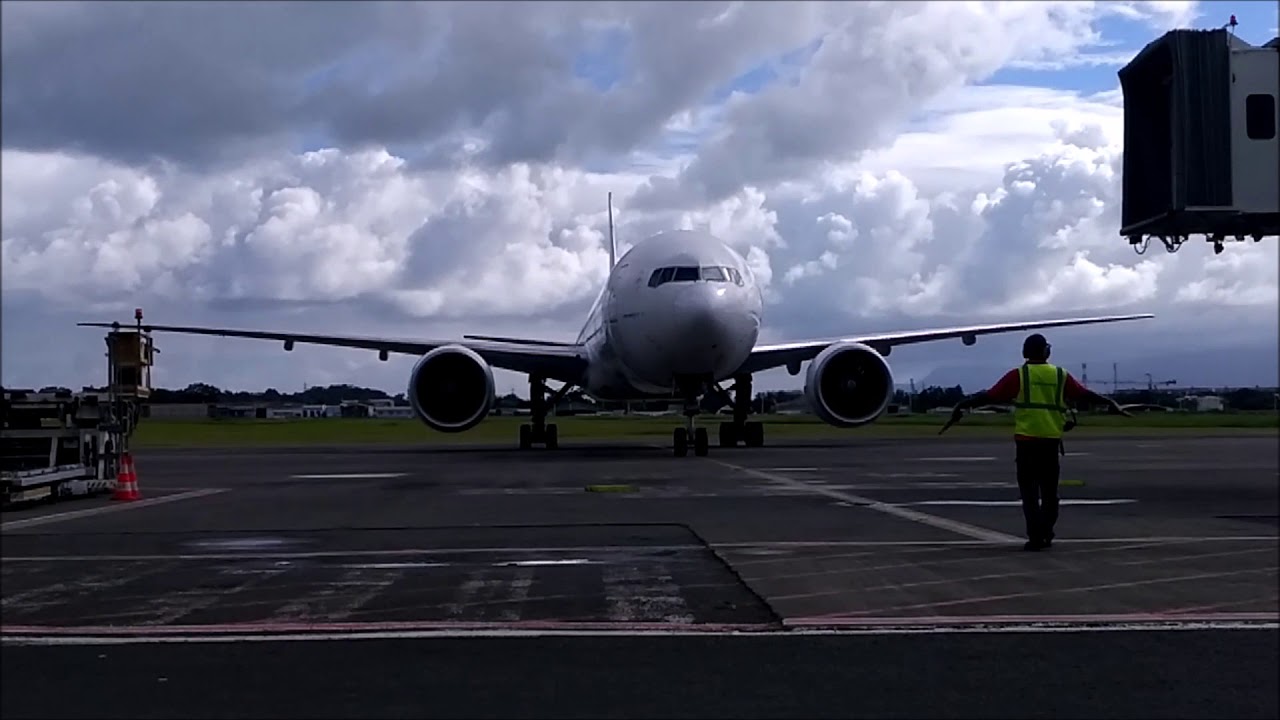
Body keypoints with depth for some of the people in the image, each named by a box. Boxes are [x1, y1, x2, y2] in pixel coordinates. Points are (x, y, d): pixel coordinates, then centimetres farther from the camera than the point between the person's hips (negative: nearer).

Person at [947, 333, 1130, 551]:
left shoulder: (1018, 376, -3)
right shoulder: (1060, 376, 4)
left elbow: (990, 396, -5)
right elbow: (1085, 395, 8)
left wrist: (963, 404, 3)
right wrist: (1110, 403, 22)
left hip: (1027, 441, -3)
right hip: (1052, 441, 3)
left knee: (1029, 491, 2)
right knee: (1049, 490, 16)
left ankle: (1036, 537, -5)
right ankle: (1046, 533, 21)